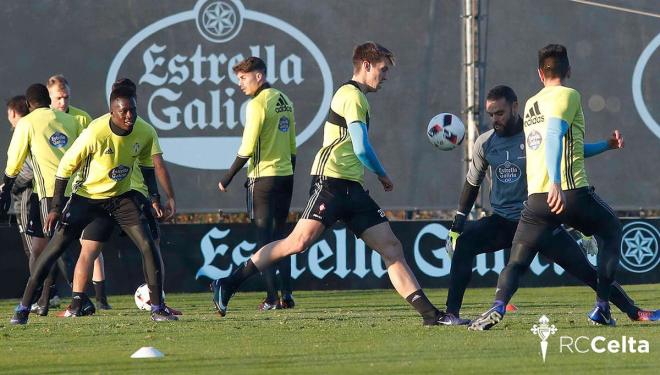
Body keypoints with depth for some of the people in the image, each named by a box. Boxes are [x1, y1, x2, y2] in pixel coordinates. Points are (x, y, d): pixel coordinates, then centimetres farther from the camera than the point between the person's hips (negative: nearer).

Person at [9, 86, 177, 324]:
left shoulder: (145, 133, -14)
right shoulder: (95, 133, -28)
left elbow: (147, 165, 9)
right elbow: (66, 166, -18)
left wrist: (154, 197, 0)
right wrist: (56, 207, -19)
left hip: (122, 197, 3)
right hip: (87, 196, -3)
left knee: (148, 246, -10)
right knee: (55, 248, -8)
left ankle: (157, 308, 1)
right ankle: (23, 308, 0)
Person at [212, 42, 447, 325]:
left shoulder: (351, 95, 25)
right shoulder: (352, 96, -6)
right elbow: (362, 150, -12)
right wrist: (383, 176, 3)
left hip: (351, 189, 10)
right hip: (331, 182, -10)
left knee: (391, 248, 1)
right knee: (300, 241, -20)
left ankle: (427, 312, -3)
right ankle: (228, 284, -14)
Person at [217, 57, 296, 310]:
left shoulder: (258, 104, -13)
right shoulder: (284, 101, 11)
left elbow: (247, 149, -16)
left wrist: (228, 178, -8)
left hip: (263, 177, -7)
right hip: (285, 175, 7)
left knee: (264, 238, -3)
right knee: (280, 236, 13)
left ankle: (271, 298, -6)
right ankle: (286, 295, 9)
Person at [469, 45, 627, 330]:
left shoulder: (531, 105, 22)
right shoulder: (568, 95, -1)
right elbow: (554, 134, -19)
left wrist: (606, 145, 47)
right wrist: (555, 182, -29)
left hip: (536, 198, 5)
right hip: (571, 192, -5)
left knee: (516, 261, 5)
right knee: (612, 231, 21)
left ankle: (498, 307, -26)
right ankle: (602, 308, 15)